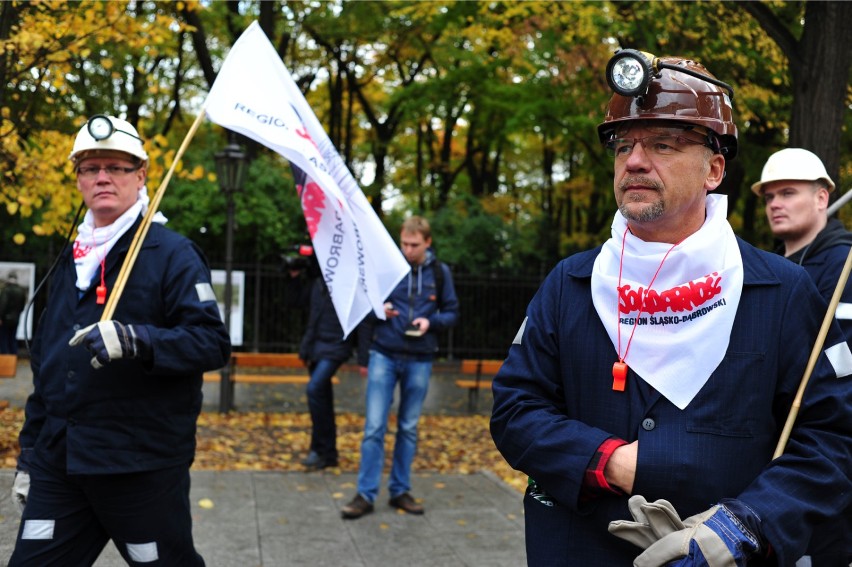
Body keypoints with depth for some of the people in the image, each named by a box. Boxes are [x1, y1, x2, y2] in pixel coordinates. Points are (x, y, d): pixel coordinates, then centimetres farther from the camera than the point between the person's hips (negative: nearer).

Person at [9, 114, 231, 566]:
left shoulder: (172, 254, -6)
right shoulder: (71, 262, 15)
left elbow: (213, 343, -16)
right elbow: (45, 364, 21)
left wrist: (136, 341, -31)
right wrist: (29, 454, 20)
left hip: (143, 468, -6)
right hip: (59, 462, 6)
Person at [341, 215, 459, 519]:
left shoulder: (440, 272, 2)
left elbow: (451, 313, 8)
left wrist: (430, 321, -12)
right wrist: (379, 309, -14)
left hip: (419, 360, 2)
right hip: (384, 356, -1)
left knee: (409, 428, 10)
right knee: (374, 426, -5)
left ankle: (400, 491, 21)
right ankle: (365, 494, 2)